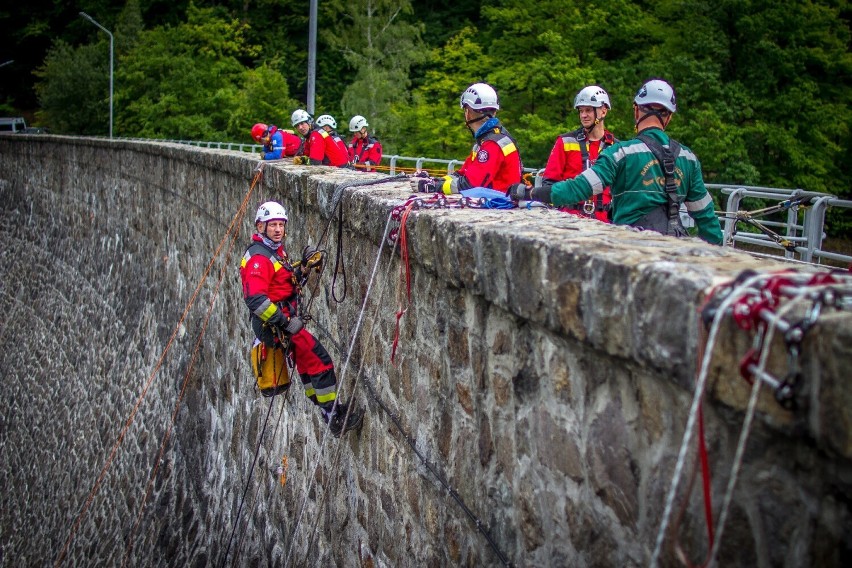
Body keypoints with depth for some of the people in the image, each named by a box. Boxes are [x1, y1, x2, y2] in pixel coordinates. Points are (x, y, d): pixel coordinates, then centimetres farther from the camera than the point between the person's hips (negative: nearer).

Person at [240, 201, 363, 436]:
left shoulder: (276, 252, 14)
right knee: (320, 361, -10)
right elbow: (255, 299, -27)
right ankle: (335, 417, -5)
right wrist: (284, 321, -28)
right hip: (274, 325, -11)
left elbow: (289, 282, 21)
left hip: (282, 320, 11)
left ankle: (326, 407, 36)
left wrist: (304, 267, 3)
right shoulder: (258, 258, -18)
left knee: (306, 362, 22)